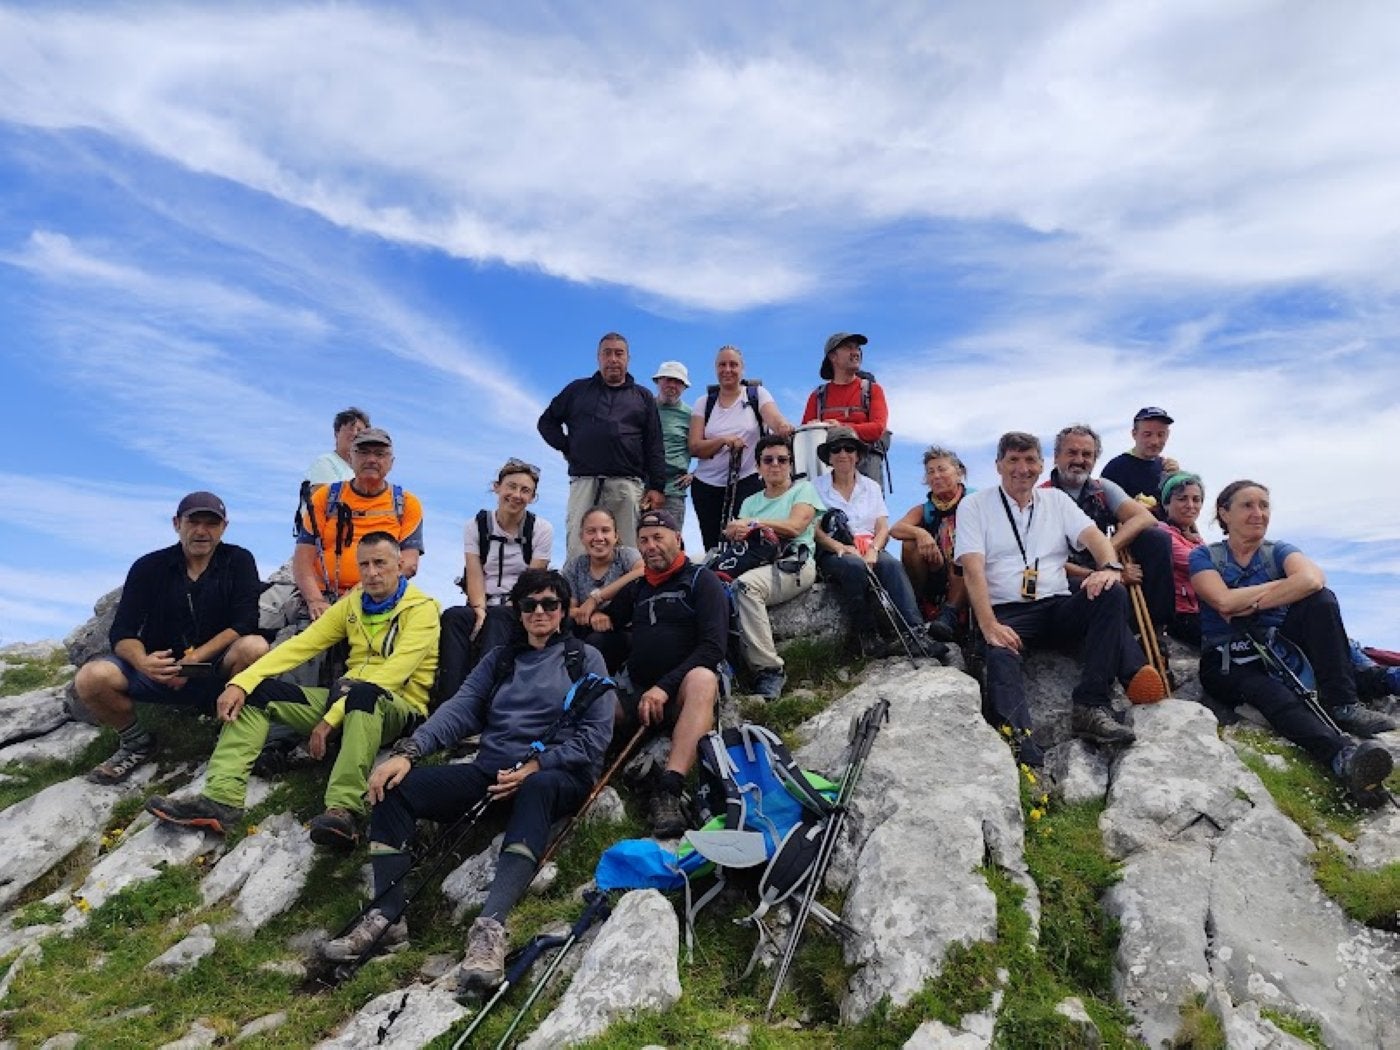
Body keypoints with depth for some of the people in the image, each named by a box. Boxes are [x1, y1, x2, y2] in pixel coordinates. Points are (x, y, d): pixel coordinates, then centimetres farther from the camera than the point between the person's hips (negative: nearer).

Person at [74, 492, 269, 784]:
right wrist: (142, 661, -29)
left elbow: (245, 623, -13)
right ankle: (137, 743, 5)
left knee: (255, 647, -33)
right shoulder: (149, 567, 1)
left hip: (215, 669, -2)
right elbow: (121, 633, -6)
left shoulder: (238, 561, -2)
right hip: (159, 668, 2)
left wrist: (195, 659, -24)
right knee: (90, 680, -24)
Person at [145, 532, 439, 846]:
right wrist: (241, 683, -9)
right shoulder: (352, 604, 12)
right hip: (344, 699, 7)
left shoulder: (421, 609, -8)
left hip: (397, 708, -7)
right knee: (258, 691, -6)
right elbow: (300, 645, 5)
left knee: (363, 693, -40)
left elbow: (392, 674, -19)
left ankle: (345, 810, -48)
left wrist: (331, 719, -23)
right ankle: (221, 800, -20)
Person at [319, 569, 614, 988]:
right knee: (395, 785, -15)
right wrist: (409, 751, -14)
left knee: (537, 790, -40)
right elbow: (460, 709, 4)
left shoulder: (586, 658, 7)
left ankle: (490, 924, -51)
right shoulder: (500, 659, 19)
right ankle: (387, 916, -20)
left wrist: (535, 766, -16)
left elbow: (595, 734, -3)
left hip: (555, 776, -4)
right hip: (491, 772, 5)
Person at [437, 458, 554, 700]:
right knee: (453, 616, -32)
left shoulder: (541, 530, 4)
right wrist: (480, 610, -18)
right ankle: (450, 697, -42)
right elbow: (474, 575, -1)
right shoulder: (477, 525, 9)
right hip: (483, 606, 2)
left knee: (498, 620, -37)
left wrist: (513, 607, -17)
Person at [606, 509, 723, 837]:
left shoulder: (701, 580, 3)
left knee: (702, 679, -38)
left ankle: (668, 793, -48)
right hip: (637, 692, 5)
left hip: (683, 691, -5)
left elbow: (713, 647, -8)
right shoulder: (636, 589, 20)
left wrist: (664, 687, -18)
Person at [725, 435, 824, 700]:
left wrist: (753, 523, -2)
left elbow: (794, 527, -2)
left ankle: (768, 669, -32)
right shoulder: (751, 502, 29)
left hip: (794, 565, -4)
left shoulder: (803, 489, 17)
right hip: (758, 566, 4)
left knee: (744, 585, -37)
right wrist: (737, 532, -11)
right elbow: (734, 534, 13)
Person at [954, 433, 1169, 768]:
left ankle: (1091, 706, -29)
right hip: (1006, 613, -3)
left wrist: (1109, 566, -23)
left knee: (1111, 594, -24)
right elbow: (974, 570, -7)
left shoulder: (1056, 500, 18)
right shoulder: (974, 506, 6)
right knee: (999, 654, -35)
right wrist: (990, 626, -22)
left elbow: (1094, 535, 3)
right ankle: (1024, 754, -49)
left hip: (1058, 607, 4)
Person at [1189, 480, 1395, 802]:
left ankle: (1341, 705, -27)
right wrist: (1285, 584, -7)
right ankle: (1343, 755, -63)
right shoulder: (1204, 556, 4)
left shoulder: (1278, 552, 9)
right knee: (1272, 692, -37)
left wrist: (1248, 605, -18)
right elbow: (1224, 601, -17)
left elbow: (1312, 579, -17)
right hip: (1227, 663, -3)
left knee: (1321, 600, -22)